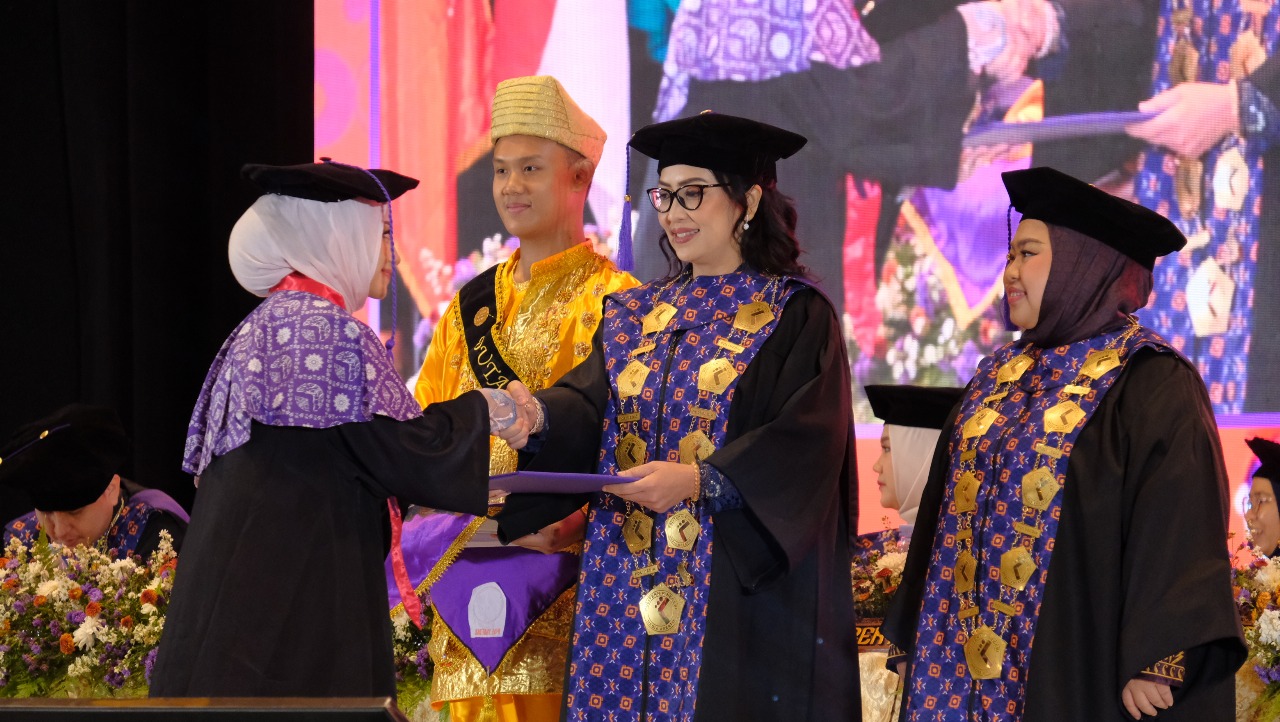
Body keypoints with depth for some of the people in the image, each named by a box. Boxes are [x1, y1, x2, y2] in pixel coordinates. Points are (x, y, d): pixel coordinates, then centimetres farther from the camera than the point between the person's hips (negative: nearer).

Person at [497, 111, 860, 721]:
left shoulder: (795, 317, -1)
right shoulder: (634, 316, 16)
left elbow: (806, 443, -12)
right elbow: (588, 407, 2)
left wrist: (699, 479, -24)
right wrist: (539, 418, -20)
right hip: (629, 589, 5)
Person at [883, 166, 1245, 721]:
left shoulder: (1151, 383, -8)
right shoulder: (999, 378, 15)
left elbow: (1180, 527, -16)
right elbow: (948, 508, 18)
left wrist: (1154, 662, -24)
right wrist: (913, 638, 15)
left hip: (1079, 670, -7)